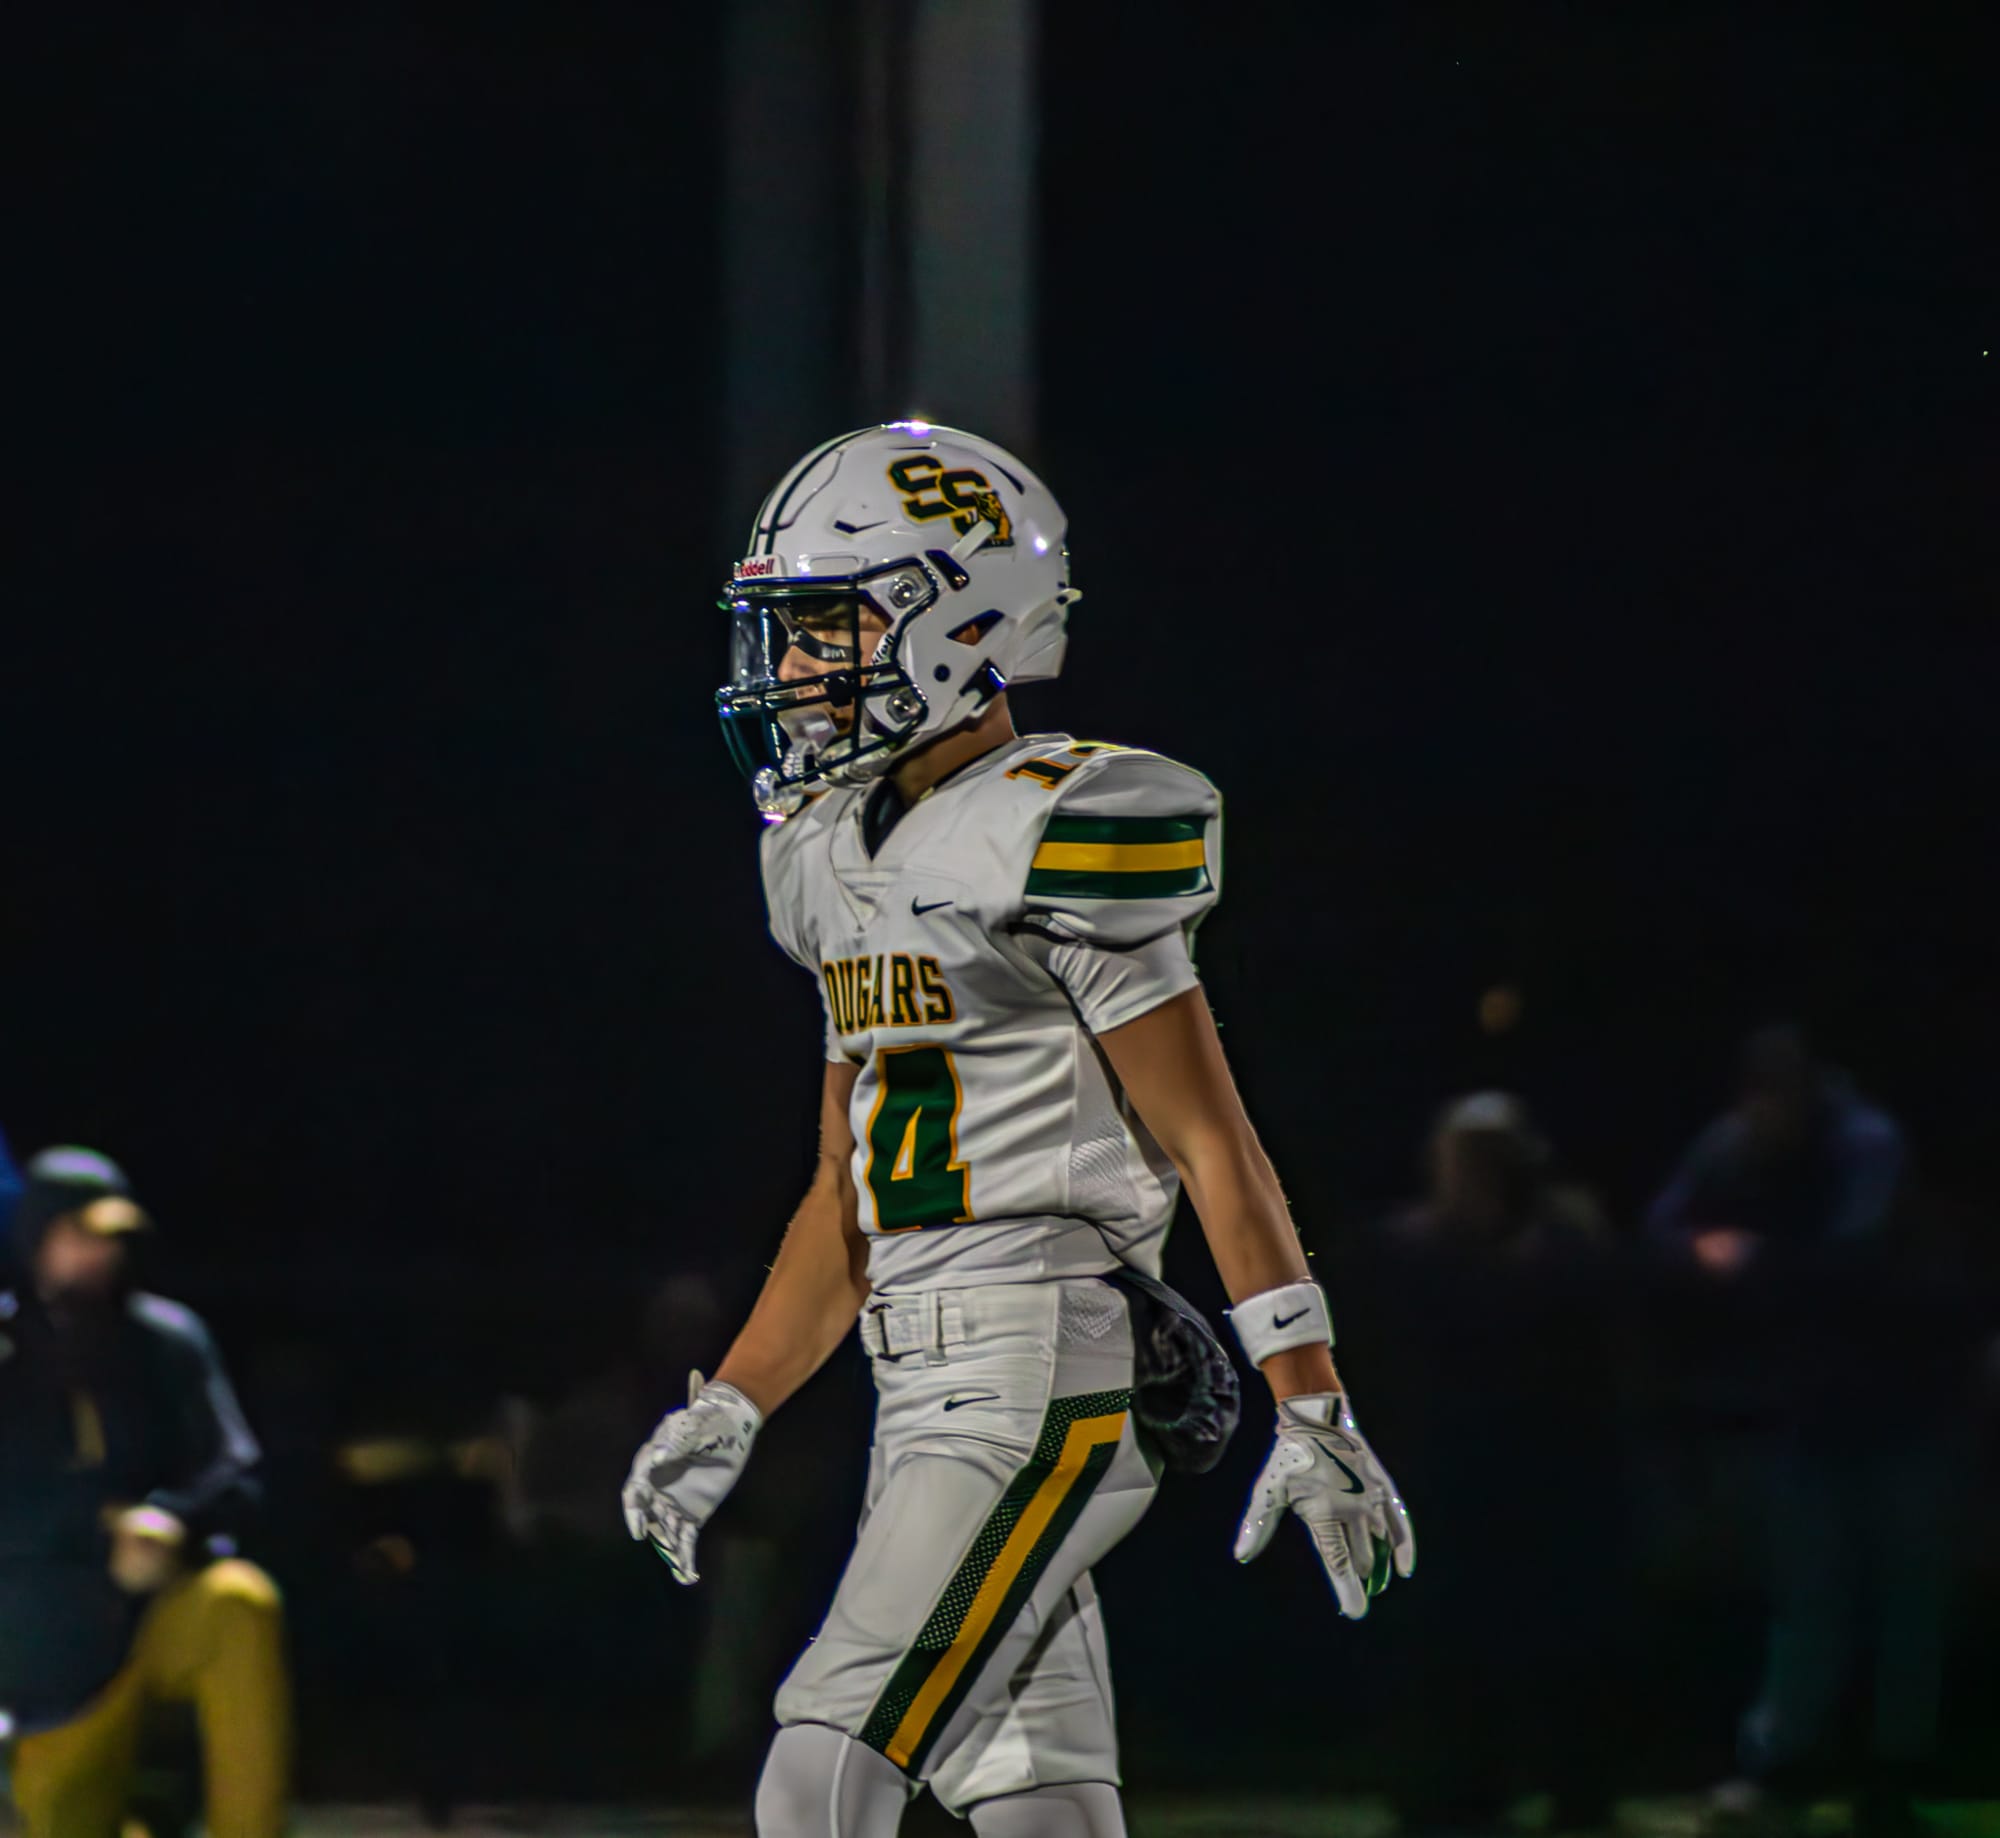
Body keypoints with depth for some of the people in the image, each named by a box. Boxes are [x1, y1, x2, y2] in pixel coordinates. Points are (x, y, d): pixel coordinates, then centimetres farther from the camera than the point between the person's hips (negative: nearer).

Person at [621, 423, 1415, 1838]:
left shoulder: (1053, 842, -10)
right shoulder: (845, 856, 17)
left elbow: (1215, 1148, -11)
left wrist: (1315, 1415, -13)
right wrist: (729, 1413, 19)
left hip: (1046, 1380, -9)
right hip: (922, 1392, 9)